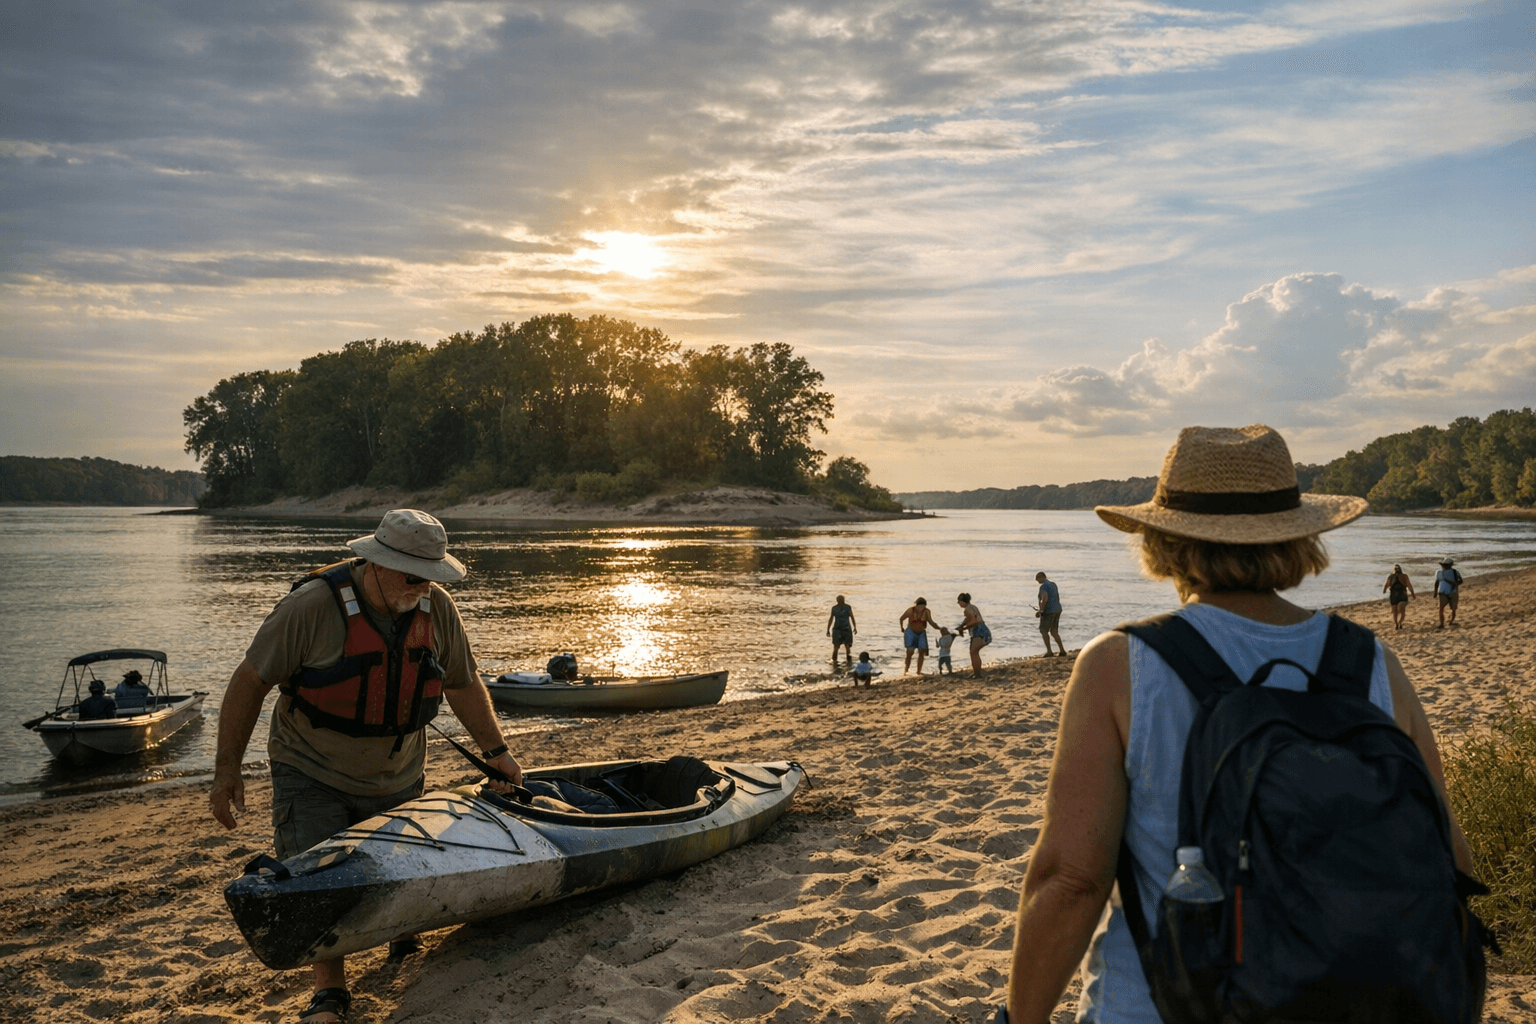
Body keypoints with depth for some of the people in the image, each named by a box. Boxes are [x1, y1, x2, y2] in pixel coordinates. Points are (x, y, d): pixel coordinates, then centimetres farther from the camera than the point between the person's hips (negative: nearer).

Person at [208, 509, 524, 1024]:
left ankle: (403, 936, 45)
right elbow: (250, 682, -14)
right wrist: (227, 769, -11)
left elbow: (463, 684, 4)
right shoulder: (314, 605, -24)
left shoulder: (436, 607, -10)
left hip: (399, 778, 4)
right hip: (314, 775, -3)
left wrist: (496, 750, 6)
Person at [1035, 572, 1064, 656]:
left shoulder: (1043, 586, -14)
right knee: (1053, 632, 14)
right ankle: (1062, 650, 7)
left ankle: (1049, 651, -2)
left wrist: (1040, 611, -18)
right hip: (1057, 610, 9)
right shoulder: (1053, 584, 16)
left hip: (1048, 611, -9)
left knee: (1044, 631, 2)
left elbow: (1045, 599, -25)